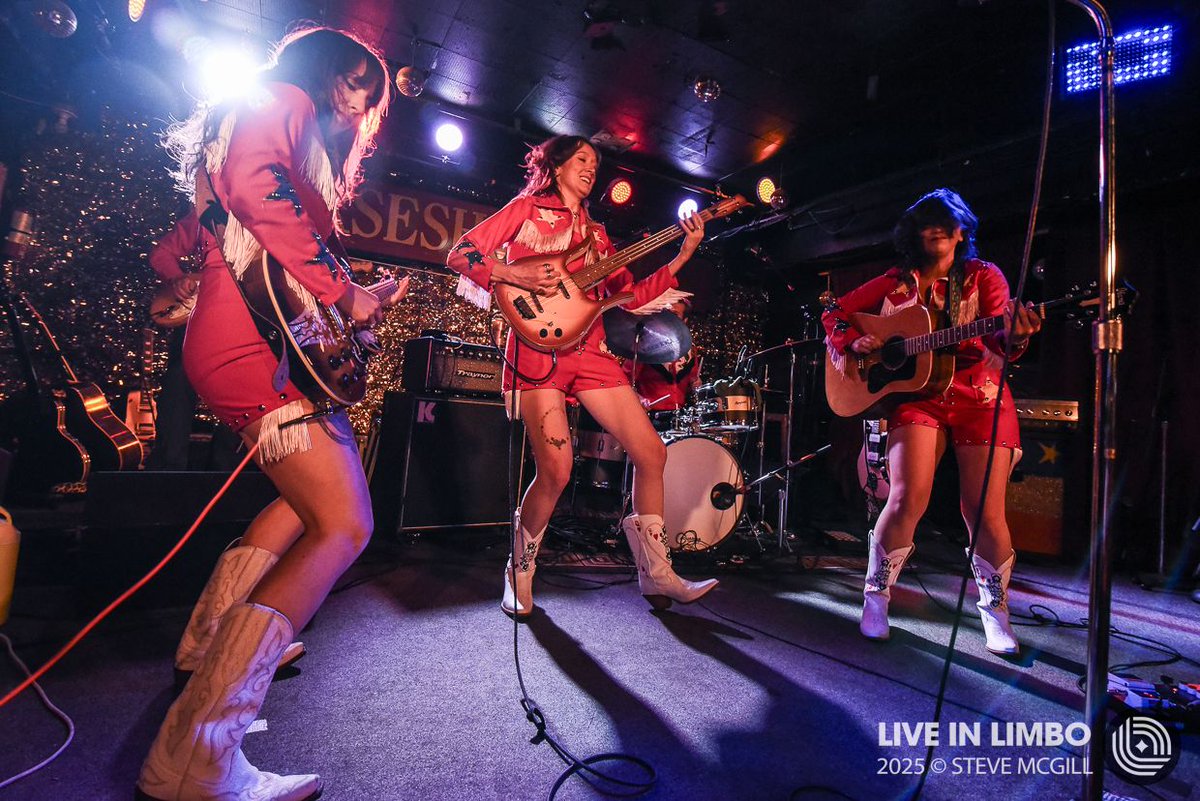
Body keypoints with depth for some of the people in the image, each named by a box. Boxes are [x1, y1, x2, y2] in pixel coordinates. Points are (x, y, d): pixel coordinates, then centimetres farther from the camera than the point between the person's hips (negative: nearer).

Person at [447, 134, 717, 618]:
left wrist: (682, 256, 10)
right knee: (555, 472, -15)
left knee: (651, 454, -1)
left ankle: (656, 574, 13)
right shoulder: (527, 208, 10)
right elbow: (461, 253, 1)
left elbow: (631, 297, 15)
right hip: (538, 349, -5)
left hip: (589, 351, 6)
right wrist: (517, 276, -14)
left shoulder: (595, 233, 23)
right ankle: (520, 573, 13)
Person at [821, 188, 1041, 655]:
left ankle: (994, 610, 21)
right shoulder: (895, 283, 9)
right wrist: (852, 342, -6)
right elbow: (835, 313, 13)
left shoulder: (983, 276, 6)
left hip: (981, 399, 1)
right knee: (908, 499, -16)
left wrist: (1014, 334, -32)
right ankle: (876, 596, 5)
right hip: (916, 396, 0)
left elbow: (999, 340, -9)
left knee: (985, 515, -5)